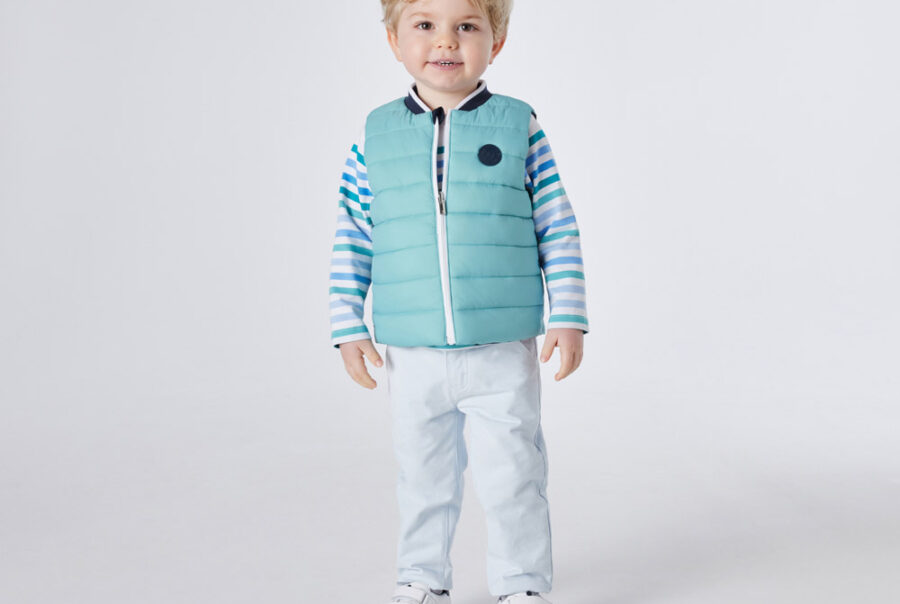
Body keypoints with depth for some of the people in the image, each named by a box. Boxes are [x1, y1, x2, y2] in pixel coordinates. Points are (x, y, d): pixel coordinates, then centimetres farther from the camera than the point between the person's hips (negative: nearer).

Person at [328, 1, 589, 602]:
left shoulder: (520, 125, -2)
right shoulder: (375, 135, 2)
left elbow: (557, 228, 0)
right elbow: (352, 238, 7)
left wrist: (568, 316, -3)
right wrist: (349, 325, 3)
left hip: (504, 350, -2)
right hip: (412, 352, 2)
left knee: (512, 477, 3)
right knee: (424, 476, 16)